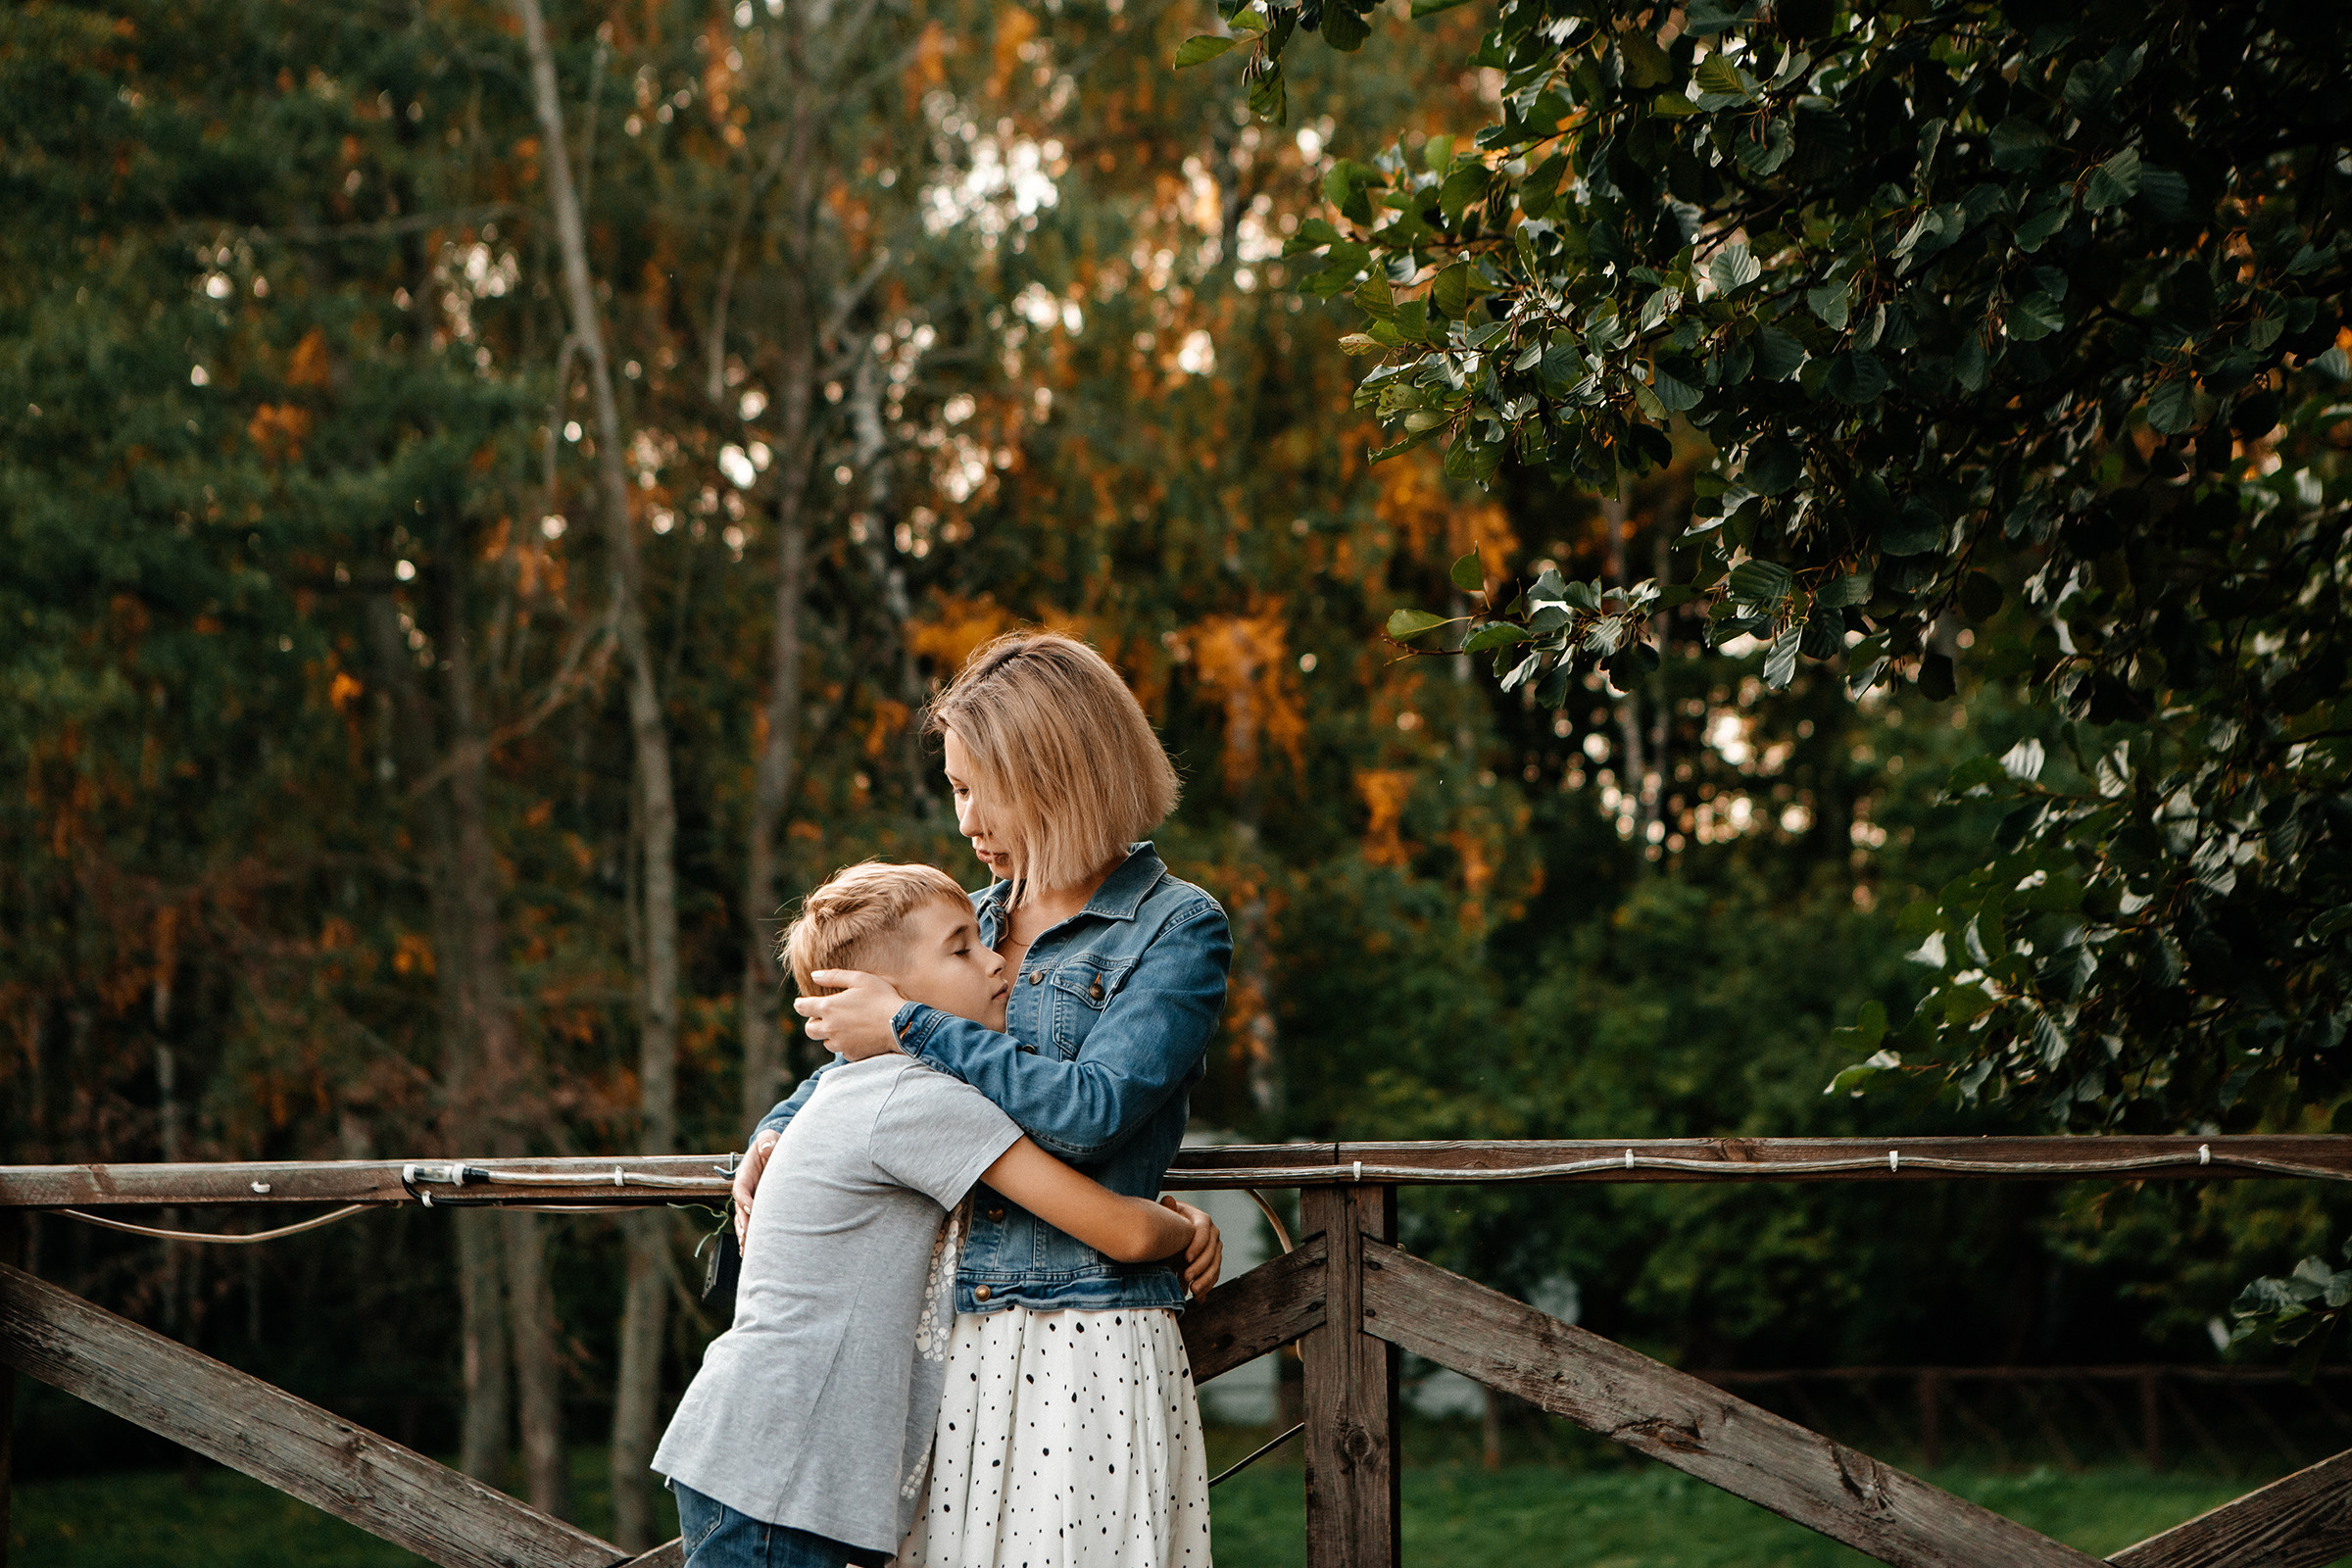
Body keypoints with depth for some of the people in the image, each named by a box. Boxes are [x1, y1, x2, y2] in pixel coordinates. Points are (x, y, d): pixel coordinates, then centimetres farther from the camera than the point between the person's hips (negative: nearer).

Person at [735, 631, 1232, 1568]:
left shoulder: (1178, 929, -3)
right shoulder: (975, 921, 16)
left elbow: (1091, 1109, -16)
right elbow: (857, 1064, 32)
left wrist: (908, 1028, -12)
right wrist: (777, 1133, 12)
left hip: (1087, 1347, -5)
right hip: (947, 1346, 5)